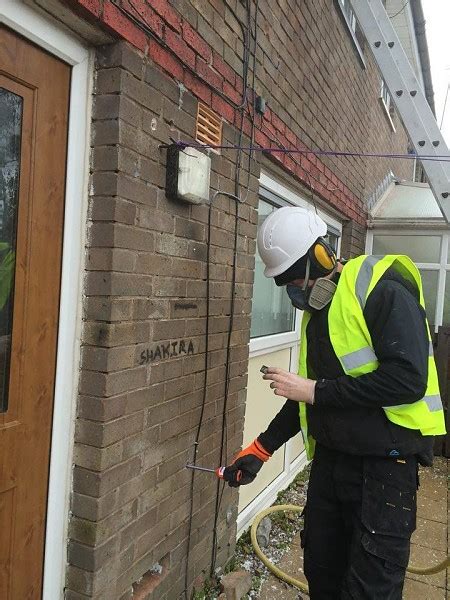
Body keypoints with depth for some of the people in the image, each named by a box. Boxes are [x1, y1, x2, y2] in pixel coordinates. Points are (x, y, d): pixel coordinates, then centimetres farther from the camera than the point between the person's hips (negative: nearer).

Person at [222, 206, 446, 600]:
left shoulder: (383, 289, -16)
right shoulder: (316, 308, 9)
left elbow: (408, 379, -25)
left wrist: (316, 390, -20)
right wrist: (260, 450, 12)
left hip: (384, 463, -8)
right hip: (329, 457, 8)